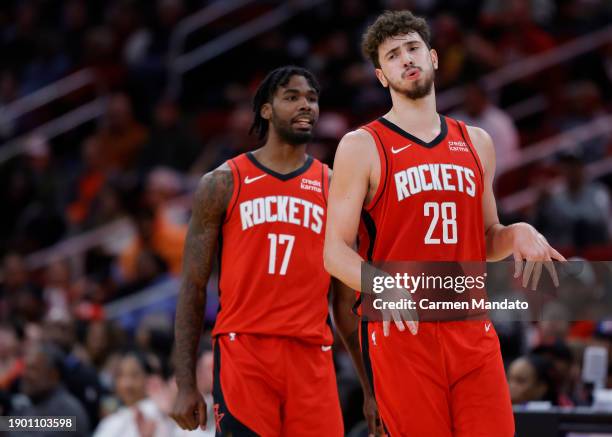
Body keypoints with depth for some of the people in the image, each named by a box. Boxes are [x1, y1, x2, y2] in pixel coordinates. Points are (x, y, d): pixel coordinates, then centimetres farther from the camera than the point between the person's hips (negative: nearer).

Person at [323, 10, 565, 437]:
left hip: (474, 334, 4)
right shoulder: (362, 147, 1)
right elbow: (336, 252, -3)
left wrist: (517, 235, 0)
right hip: (402, 330, -4)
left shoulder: (476, 143, 15)